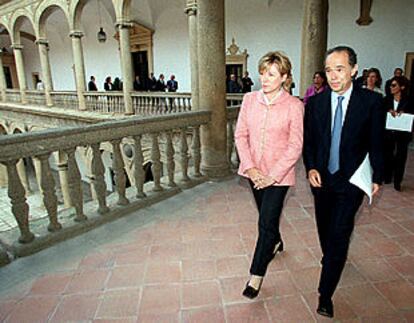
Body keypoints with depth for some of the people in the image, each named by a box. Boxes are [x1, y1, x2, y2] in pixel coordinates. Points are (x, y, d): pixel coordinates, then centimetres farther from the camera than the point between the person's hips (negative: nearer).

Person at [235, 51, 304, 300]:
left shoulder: (294, 105, -11)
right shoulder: (250, 100, -1)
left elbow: (295, 146, -11)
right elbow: (241, 135, 0)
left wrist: (273, 175, -15)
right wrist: (249, 167, -9)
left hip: (278, 173, -4)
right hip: (254, 171, 4)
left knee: (267, 222, -3)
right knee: (266, 215, 22)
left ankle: (257, 274, 15)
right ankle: (276, 242, 53)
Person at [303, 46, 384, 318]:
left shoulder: (372, 101, -8)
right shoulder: (315, 102, -2)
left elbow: (377, 142, -2)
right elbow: (308, 141, 5)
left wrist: (378, 177, 2)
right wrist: (311, 168, -9)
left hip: (351, 180, -3)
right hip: (321, 178, 4)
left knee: (339, 234, -6)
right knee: (325, 229, 19)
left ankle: (325, 294, 5)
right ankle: (332, 261, 49)